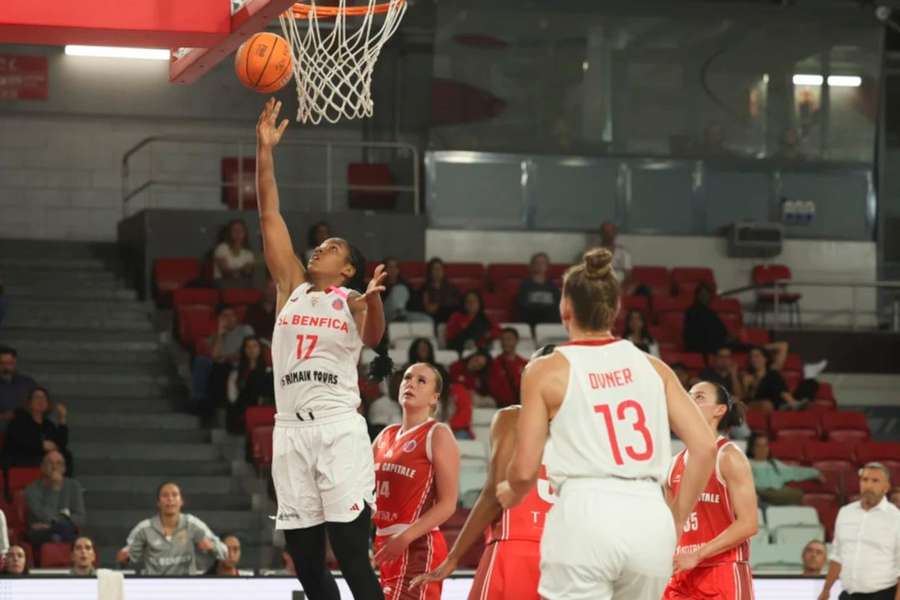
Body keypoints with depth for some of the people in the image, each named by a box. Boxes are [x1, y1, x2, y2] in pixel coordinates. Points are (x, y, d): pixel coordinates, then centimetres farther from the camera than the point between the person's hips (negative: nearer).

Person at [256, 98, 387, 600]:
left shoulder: (352, 301, 4)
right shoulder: (292, 287, 15)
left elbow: (373, 338, -17)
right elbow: (270, 215, 11)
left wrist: (373, 297, -37)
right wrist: (266, 150, 3)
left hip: (339, 430, -5)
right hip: (291, 431, 5)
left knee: (353, 557, -10)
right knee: (306, 560, 5)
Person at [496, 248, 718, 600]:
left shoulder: (547, 372, 4)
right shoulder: (652, 366, 14)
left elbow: (525, 470, 2)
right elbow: (705, 447, 6)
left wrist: (510, 494, 25)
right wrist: (676, 522, 15)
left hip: (586, 517, -4)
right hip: (649, 517, 4)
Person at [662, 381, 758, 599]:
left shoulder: (728, 457, -6)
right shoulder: (676, 463, 14)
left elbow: (748, 524, -14)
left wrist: (697, 555, -19)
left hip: (724, 575, -7)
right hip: (683, 577, 7)